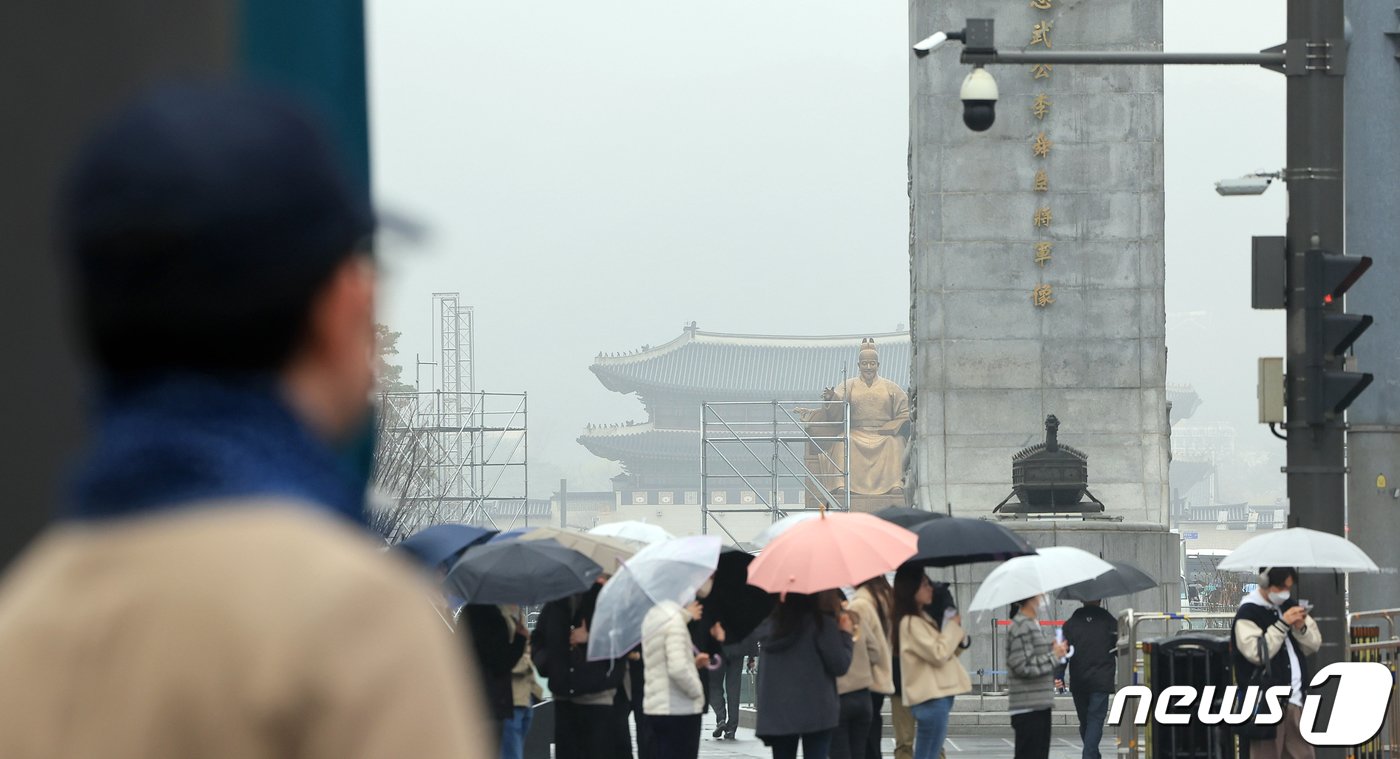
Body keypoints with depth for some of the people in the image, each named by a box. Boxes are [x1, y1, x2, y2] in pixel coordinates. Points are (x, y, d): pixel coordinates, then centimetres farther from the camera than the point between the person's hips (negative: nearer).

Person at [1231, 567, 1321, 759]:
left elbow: (1314, 644, 16)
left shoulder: (1289, 606, 14)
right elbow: (1256, 653, -19)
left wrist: (1301, 627, -5)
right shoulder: (1247, 614, -8)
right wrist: (1283, 624, -19)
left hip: (1295, 701, 7)